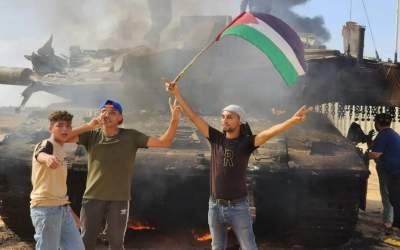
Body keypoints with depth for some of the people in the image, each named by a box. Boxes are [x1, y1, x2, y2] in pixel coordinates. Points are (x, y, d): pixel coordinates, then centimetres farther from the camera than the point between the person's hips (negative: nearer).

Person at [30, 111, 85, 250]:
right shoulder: (47, 144, -8)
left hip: (62, 208, 8)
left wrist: (69, 211, 24)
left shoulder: (60, 151, 17)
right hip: (46, 208, -8)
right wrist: (47, 158, -59)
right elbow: (39, 155, -35)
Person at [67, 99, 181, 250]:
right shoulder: (92, 135, 1)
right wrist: (88, 126, -16)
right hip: (92, 198, 1)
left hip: (119, 200, -1)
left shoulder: (131, 136, -2)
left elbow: (164, 142, -6)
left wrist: (174, 120, -19)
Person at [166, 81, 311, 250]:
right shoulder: (216, 138, -1)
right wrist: (176, 94, -4)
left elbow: (269, 133, -25)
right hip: (215, 206, 3)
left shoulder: (246, 142, -9)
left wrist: (293, 120, -41)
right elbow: (193, 117, -2)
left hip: (238, 207, -3)